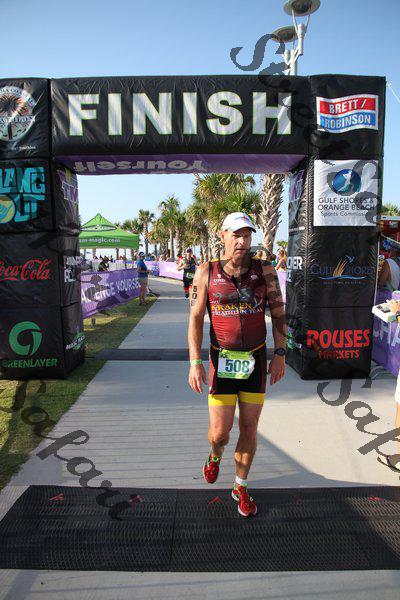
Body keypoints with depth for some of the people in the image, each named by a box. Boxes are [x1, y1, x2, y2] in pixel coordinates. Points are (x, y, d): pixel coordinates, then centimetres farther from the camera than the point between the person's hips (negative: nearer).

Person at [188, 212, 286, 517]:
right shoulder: (206, 272, -7)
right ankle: (215, 456, 43)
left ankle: (241, 487, 36)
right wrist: (195, 362, -12)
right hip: (222, 362, -1)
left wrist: (280, 354, -1)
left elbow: (279, 314, 4)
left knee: (249, 428, 12)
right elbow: (195, 319, -5)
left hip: (256, 361, 2)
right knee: (220, 432, 3)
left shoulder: (265, 271, -4)